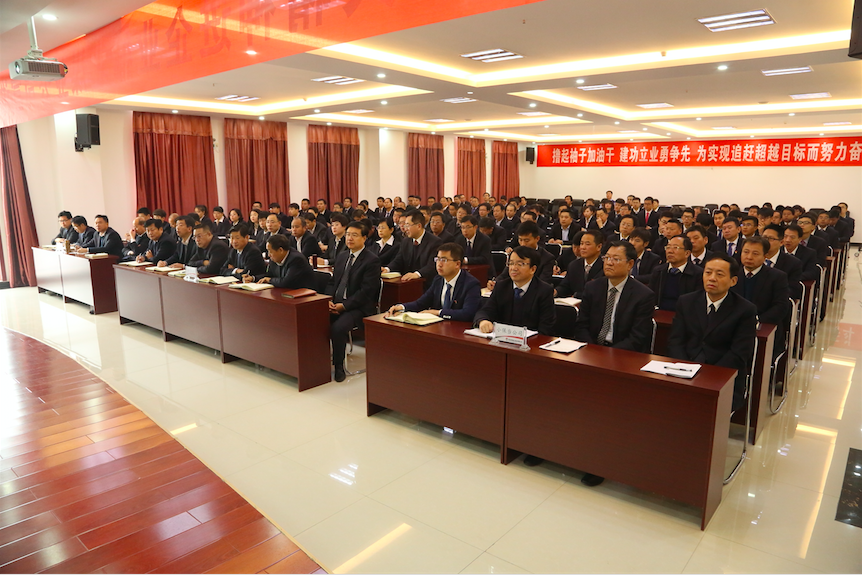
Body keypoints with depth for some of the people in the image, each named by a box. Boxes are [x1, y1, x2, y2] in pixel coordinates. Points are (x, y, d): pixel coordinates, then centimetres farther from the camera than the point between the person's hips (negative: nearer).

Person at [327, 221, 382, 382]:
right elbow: (333, 281, 18)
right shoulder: (342, 256, 17)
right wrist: (330, 300, -1)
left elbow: (366, 291, -14)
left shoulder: (372, 260, -8)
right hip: (336, 303, 7)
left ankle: (339, 366, -10)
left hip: (359, 307, -7)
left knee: (337, 327, -31)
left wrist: (344, 306, -16)